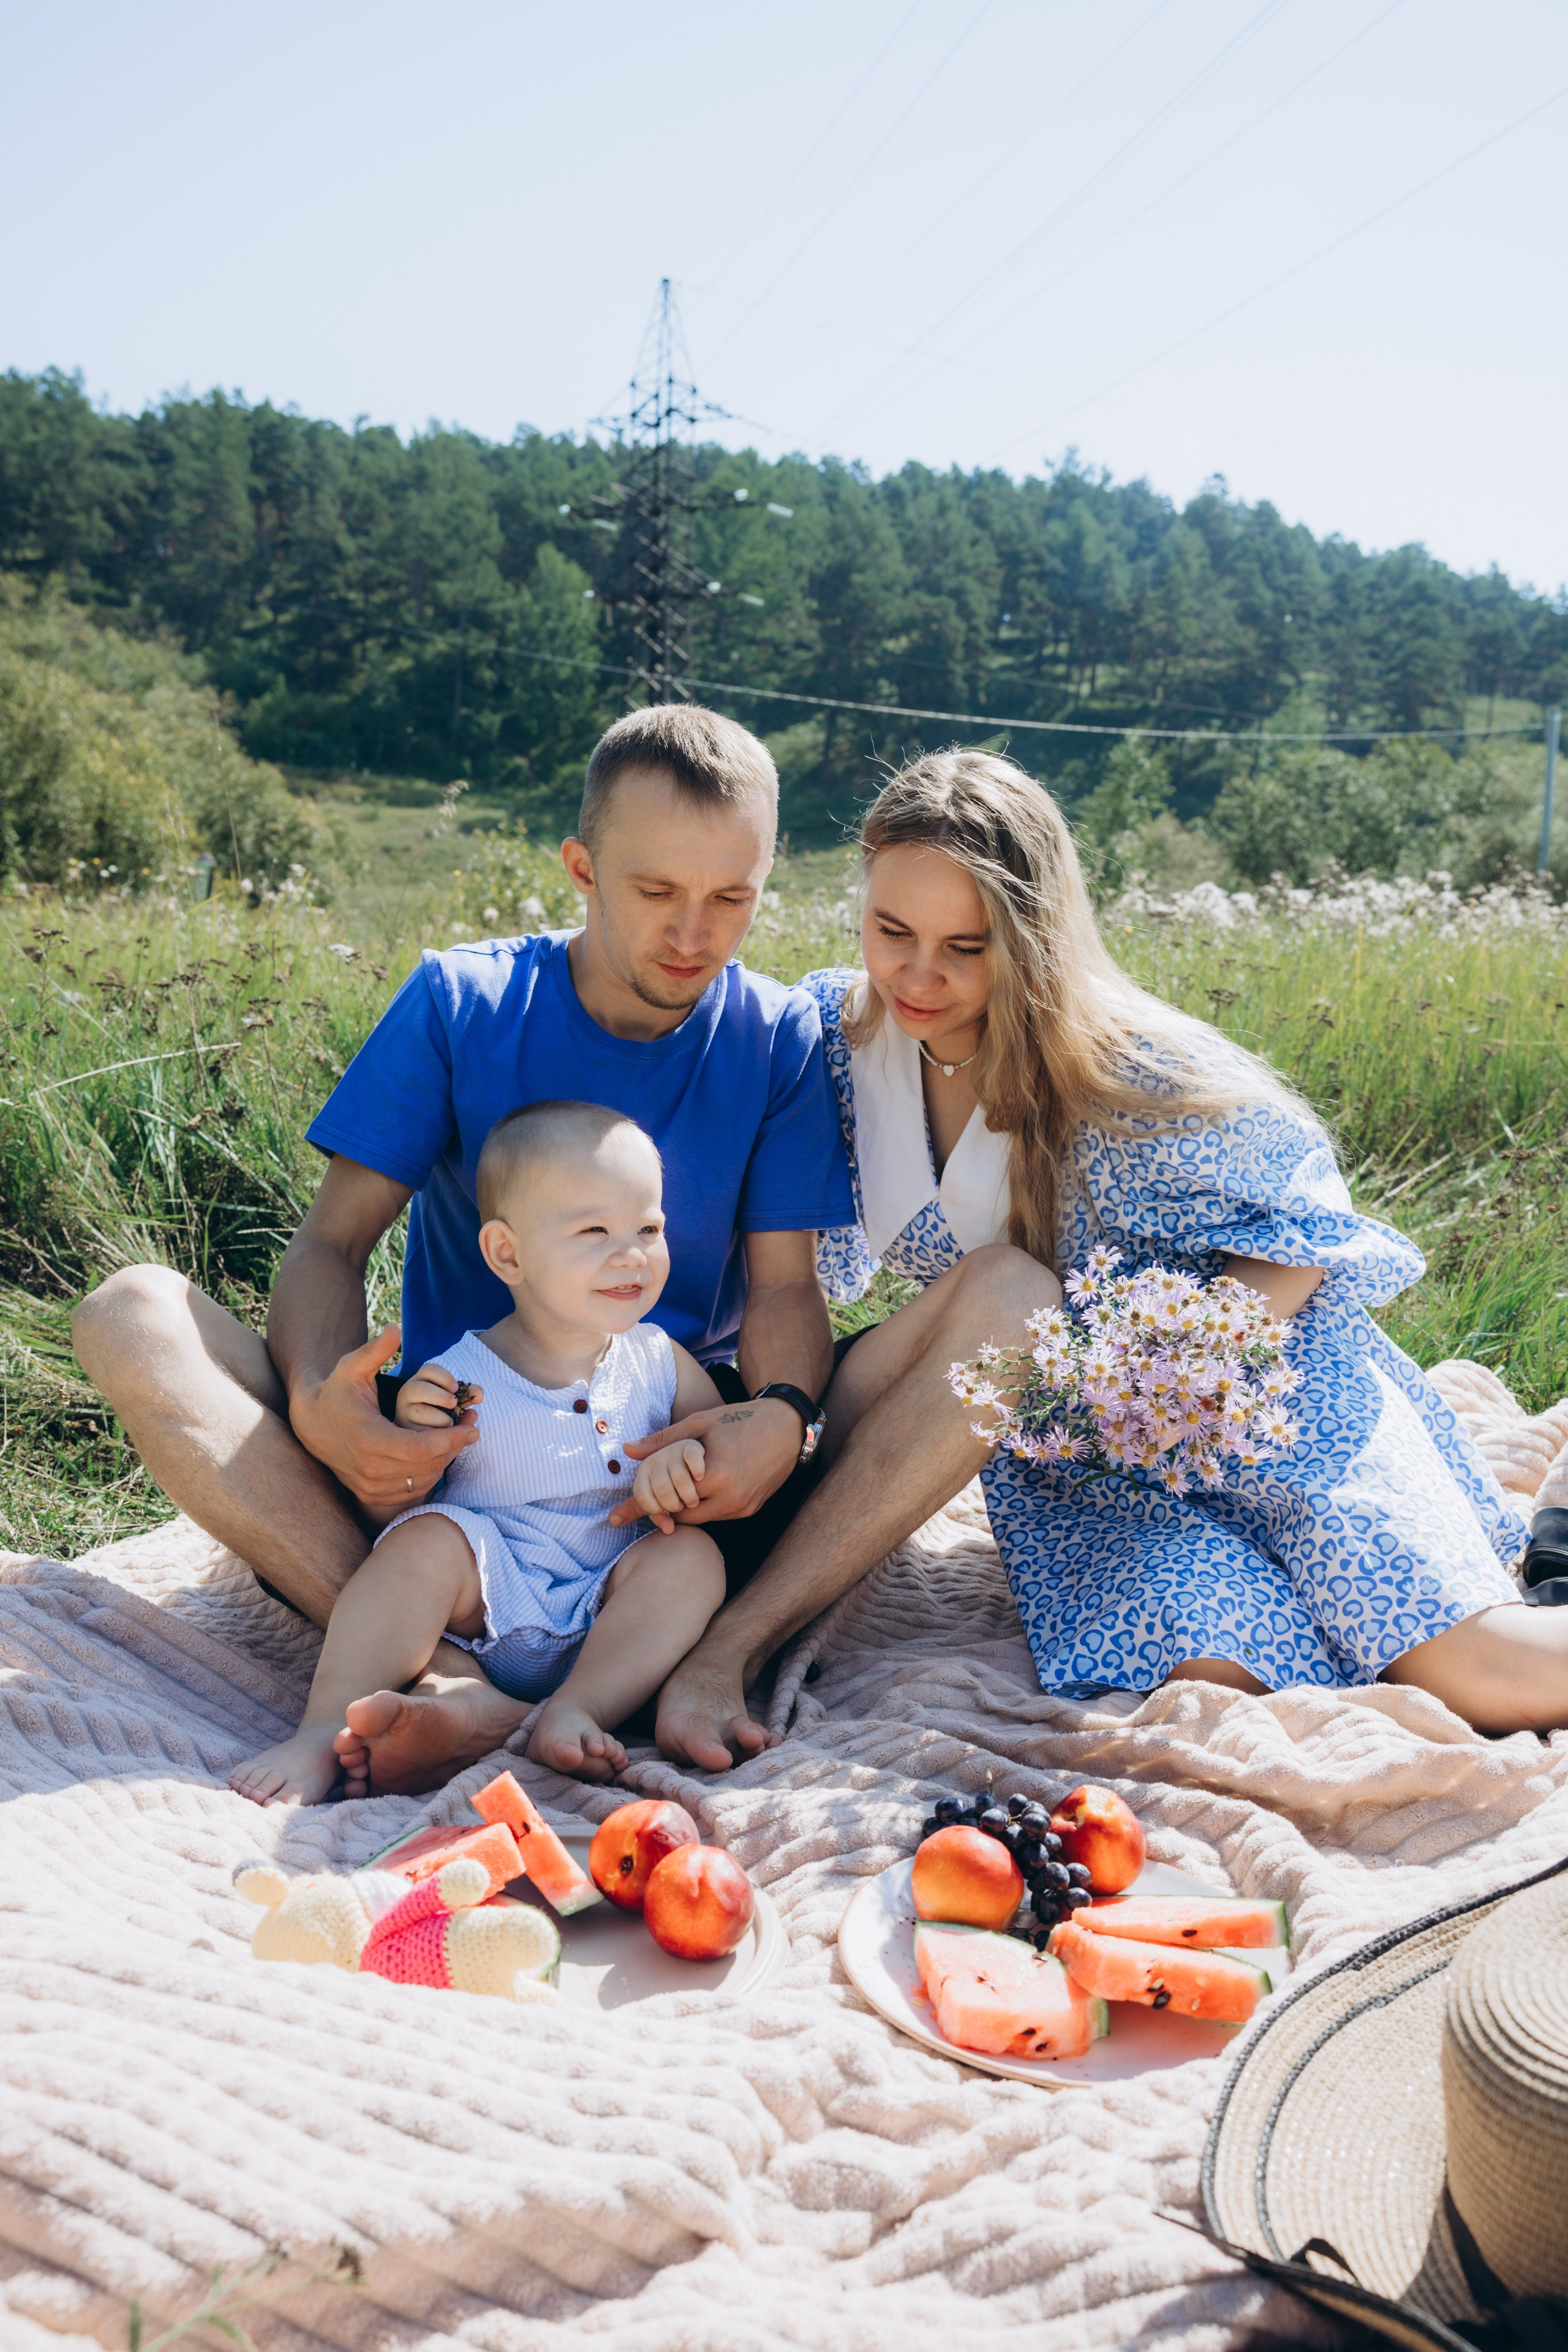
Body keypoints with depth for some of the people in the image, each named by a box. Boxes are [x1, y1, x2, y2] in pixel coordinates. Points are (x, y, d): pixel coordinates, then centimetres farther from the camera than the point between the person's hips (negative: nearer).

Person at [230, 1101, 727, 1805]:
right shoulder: (458, 1381, -5)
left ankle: (574, 1713, -29)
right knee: (432, 1536, -27)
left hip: (609, 1624, 3)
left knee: (691, 1553, -21)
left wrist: (690, 1454, -12)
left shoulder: (660, 1363, 5)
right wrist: (408, 1436, -22)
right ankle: (328, 1730, -25)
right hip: (490, 1606, -2)